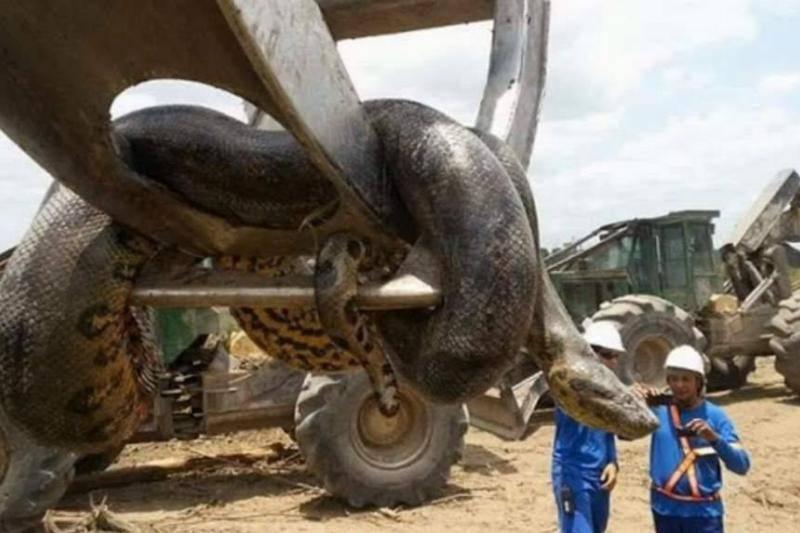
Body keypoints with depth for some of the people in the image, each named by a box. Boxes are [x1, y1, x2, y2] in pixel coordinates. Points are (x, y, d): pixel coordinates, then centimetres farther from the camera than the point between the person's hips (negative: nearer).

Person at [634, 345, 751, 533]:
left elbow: (741, 465, -10)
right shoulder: (659, 409, -2)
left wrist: (714, 438, -26)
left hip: (703, 511, -2)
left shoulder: (715, 415, -6)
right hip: (665, 508, 2)